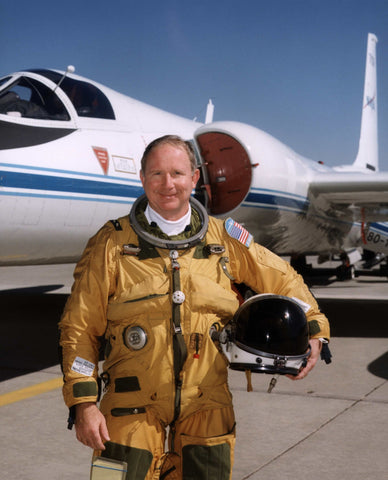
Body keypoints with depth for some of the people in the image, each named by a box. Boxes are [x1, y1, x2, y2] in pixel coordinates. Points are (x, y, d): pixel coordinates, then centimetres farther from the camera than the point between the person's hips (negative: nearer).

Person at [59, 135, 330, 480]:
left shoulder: (224, 239, 4)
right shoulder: (112, 243, -2)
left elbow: (282, 279, 16)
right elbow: (80, 328, -2)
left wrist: (314, 329, 5)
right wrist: (83, 403, -8)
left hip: (205, 402, 2)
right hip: (134, 403, -2)